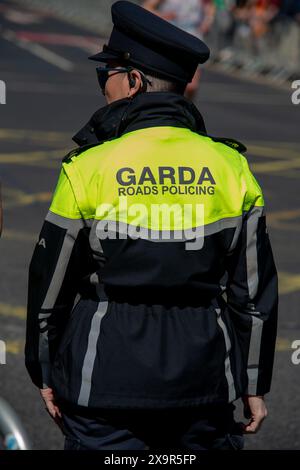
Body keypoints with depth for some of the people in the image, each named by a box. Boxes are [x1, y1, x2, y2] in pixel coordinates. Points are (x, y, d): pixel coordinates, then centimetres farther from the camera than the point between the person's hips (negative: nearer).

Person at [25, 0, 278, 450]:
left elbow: (49, 288, -1)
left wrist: (44, 373, 12)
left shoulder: (87, 168, -8)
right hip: (206, 389, 2)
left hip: (105, 391, -2)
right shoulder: (231, 168, 0)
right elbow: (255, 292, 4)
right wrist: (254, 384, 12)